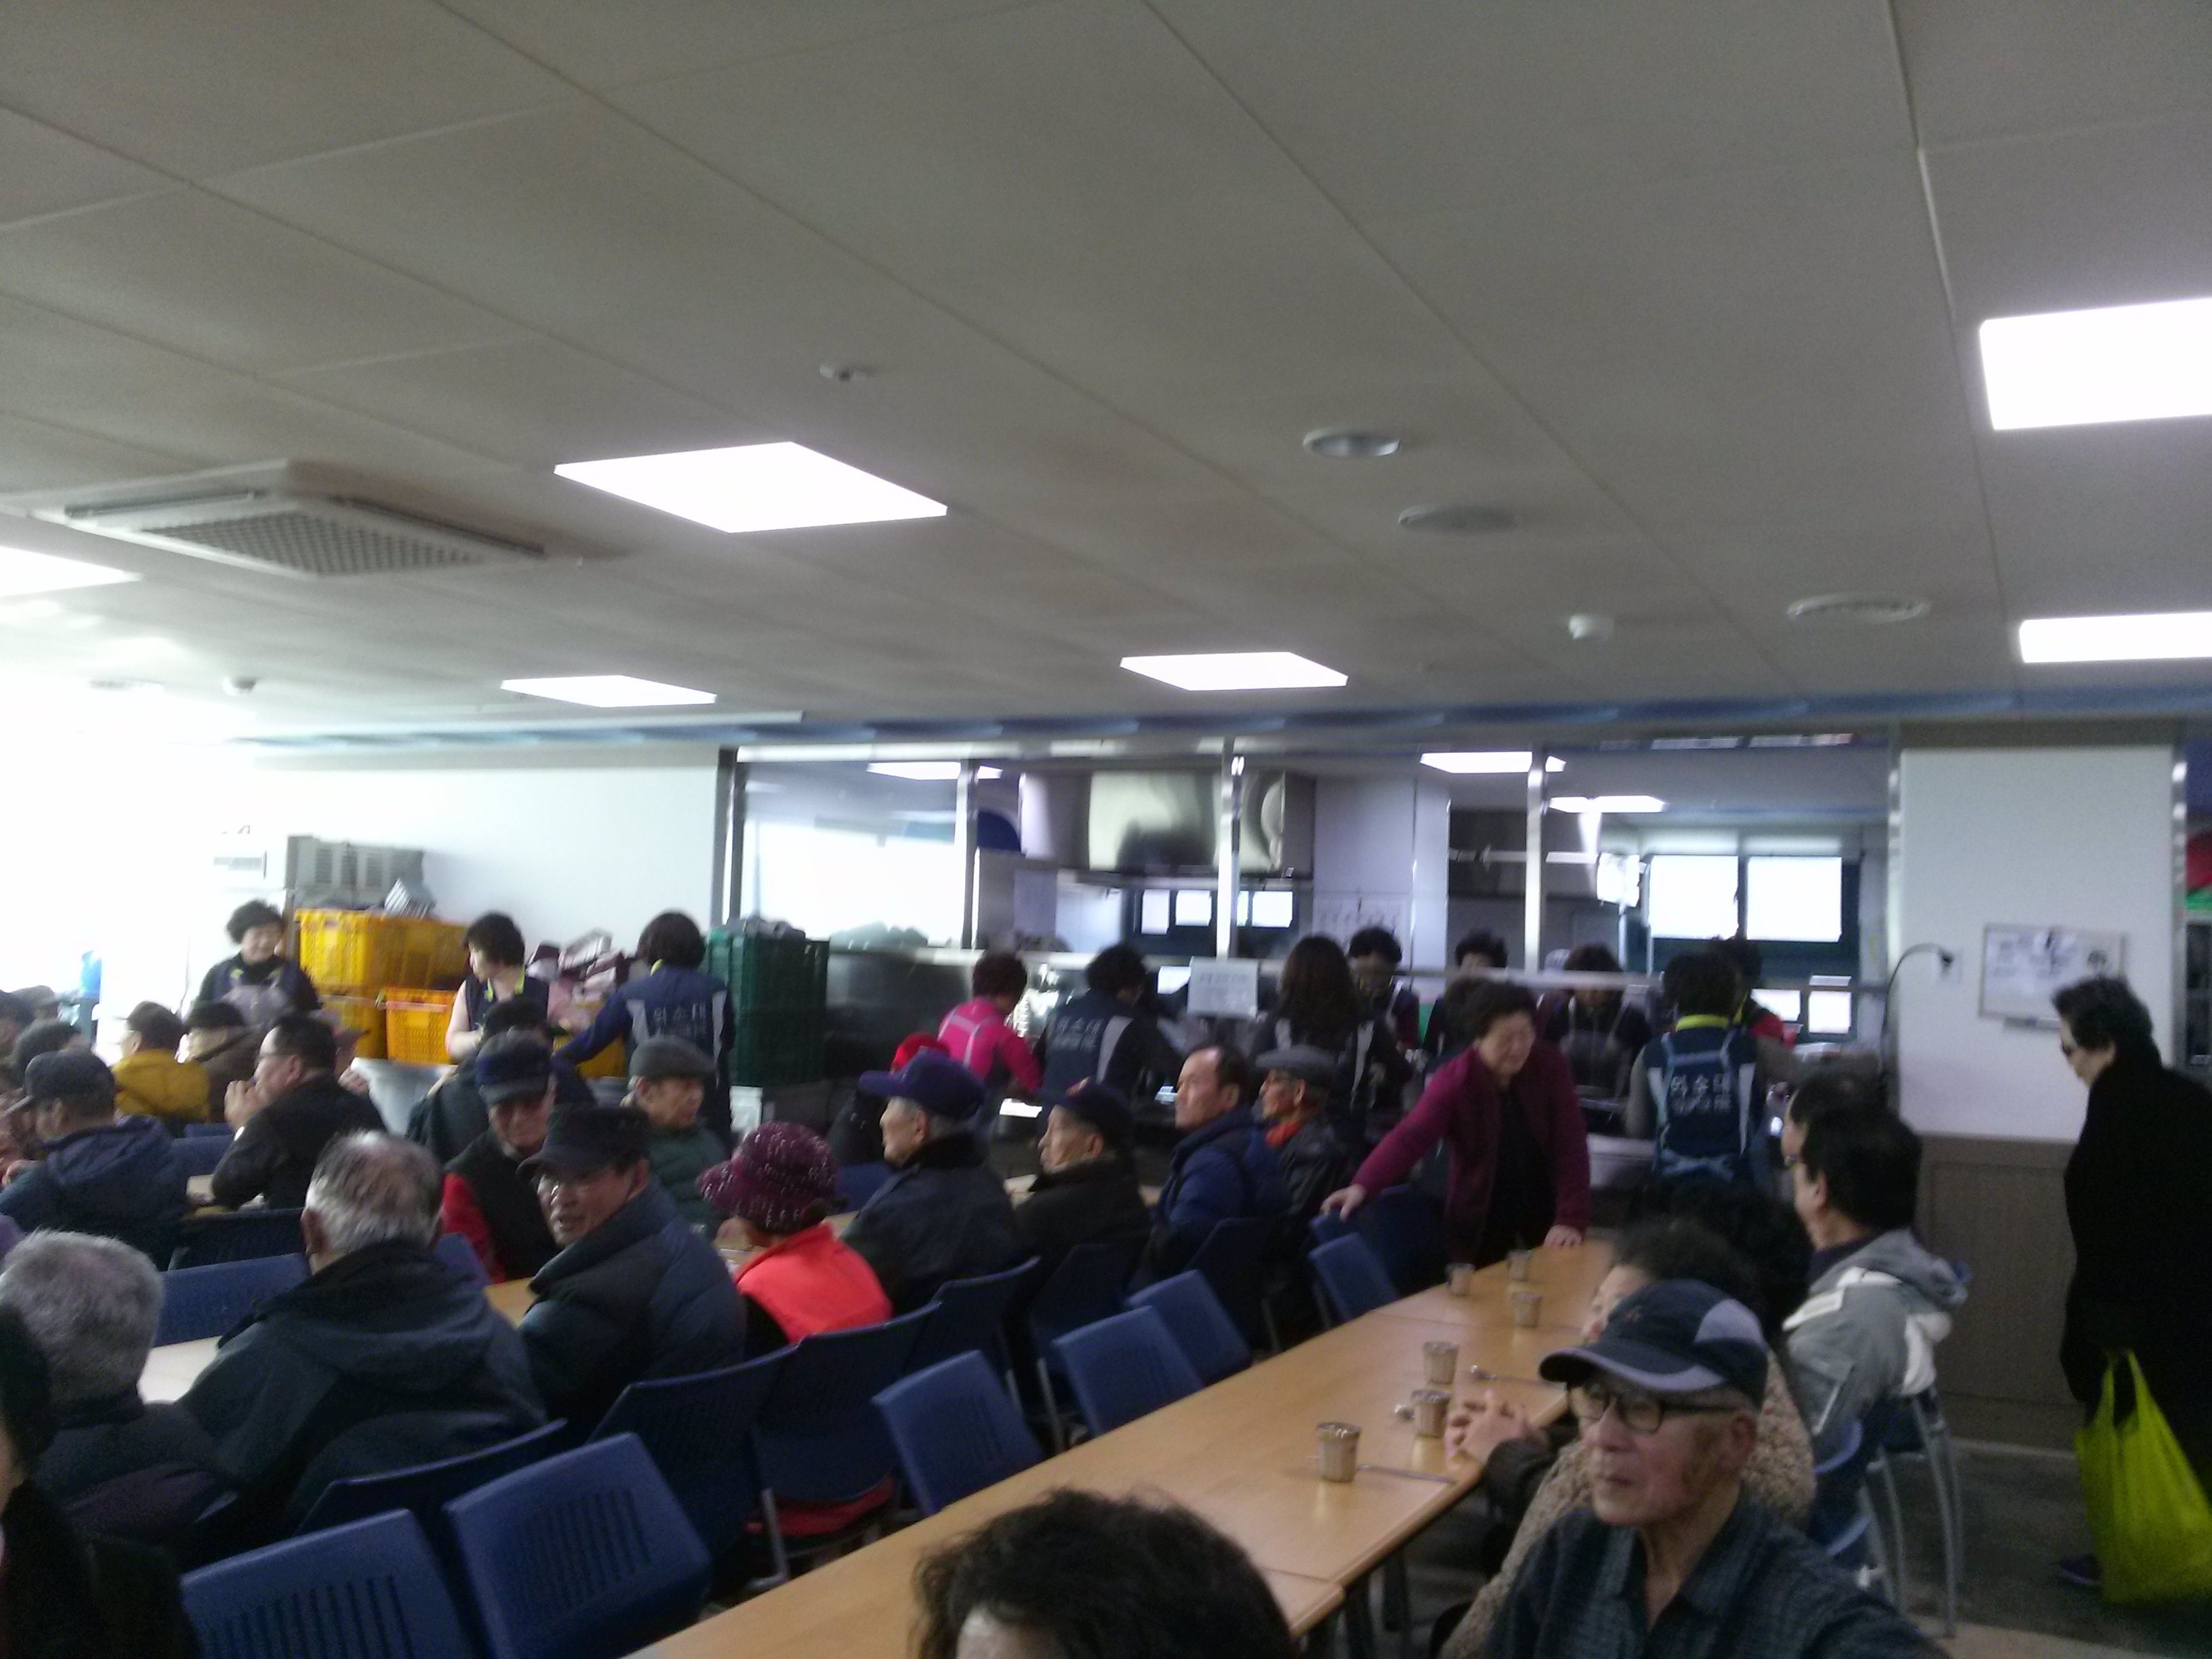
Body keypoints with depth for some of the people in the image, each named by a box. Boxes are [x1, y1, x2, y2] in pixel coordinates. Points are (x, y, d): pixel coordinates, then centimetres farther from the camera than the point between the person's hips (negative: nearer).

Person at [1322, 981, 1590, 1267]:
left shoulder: (1551, 1066, -13)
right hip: (1481, 1214, -1)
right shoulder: (1454, 1081, -19)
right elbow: (1411, 1136, -31)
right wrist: (1363, 1185, -47)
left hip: (1543, 1207, 2)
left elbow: (1570, 1143, -14)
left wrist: (1571, 1218, -21)